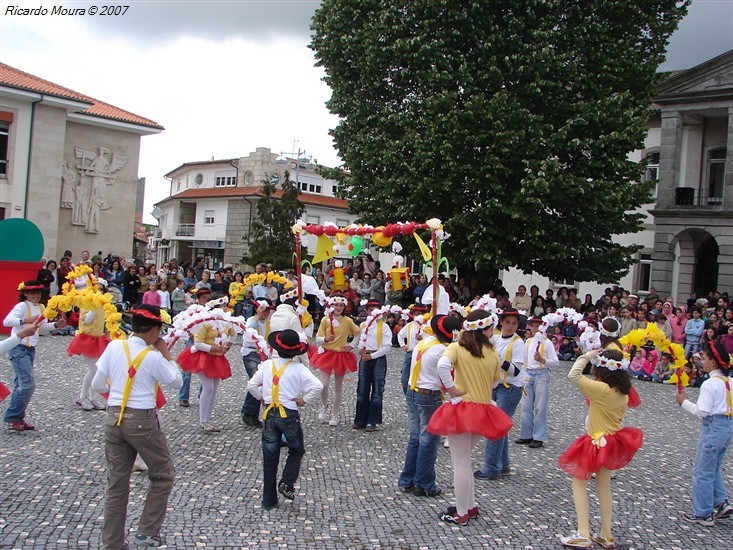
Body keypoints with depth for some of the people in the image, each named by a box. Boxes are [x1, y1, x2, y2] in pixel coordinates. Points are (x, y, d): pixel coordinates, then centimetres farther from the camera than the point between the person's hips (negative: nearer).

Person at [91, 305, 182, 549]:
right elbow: (177, 382, -1)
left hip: (114, 419, 5)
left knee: (116, 484, 13)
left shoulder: (114, 346, -1)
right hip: (142, 421, -5)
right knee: (163, 476, 14)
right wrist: (166, 354, 5)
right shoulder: (153, 356, -13)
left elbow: (96, 385, 4)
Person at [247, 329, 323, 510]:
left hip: (270, 414, 3)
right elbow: (317, 386, -21)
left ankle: (269, 500, 15)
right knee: (297, 451, 20)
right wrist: (304, 400, -9)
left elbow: (251, 385, 2)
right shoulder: (298, 368, -10)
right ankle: (287, 483, 1)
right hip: (289, 415, -3)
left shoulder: (267, 365, 0)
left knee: (269, 457, 10)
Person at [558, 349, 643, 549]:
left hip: (596, 443, -7)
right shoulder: (623, 393, -1)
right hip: (612, 442, 8)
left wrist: (586, 357, -16)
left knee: (579, 482, 5)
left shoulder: (601, 389, -24)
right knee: (604, 487, 18)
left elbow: (573, 375, -29)